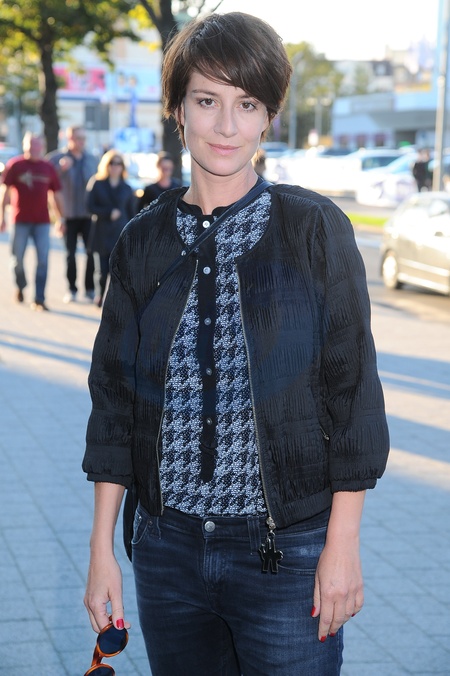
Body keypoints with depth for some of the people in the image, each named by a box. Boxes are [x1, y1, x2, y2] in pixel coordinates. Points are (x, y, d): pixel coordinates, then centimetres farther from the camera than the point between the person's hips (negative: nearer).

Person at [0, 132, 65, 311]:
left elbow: (57, 194, 12)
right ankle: (20, 287, 33)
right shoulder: (15, 165, -1)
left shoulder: (48, 168, 7)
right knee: (18, 258, 5)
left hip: (42, 221, 2)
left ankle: (39, 299, -1)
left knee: (43, 260, -5)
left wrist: (61, 217, 9)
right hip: (21, 220, -2)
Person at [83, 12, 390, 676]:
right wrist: (102, 546, 4)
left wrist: (342, 544, -7)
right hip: (168, 547, 3)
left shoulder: (314, 229, -5)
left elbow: (353, 387, -4)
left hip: (287, 550, -3)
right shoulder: (145, 240, 4)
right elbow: (114, 395, 7)